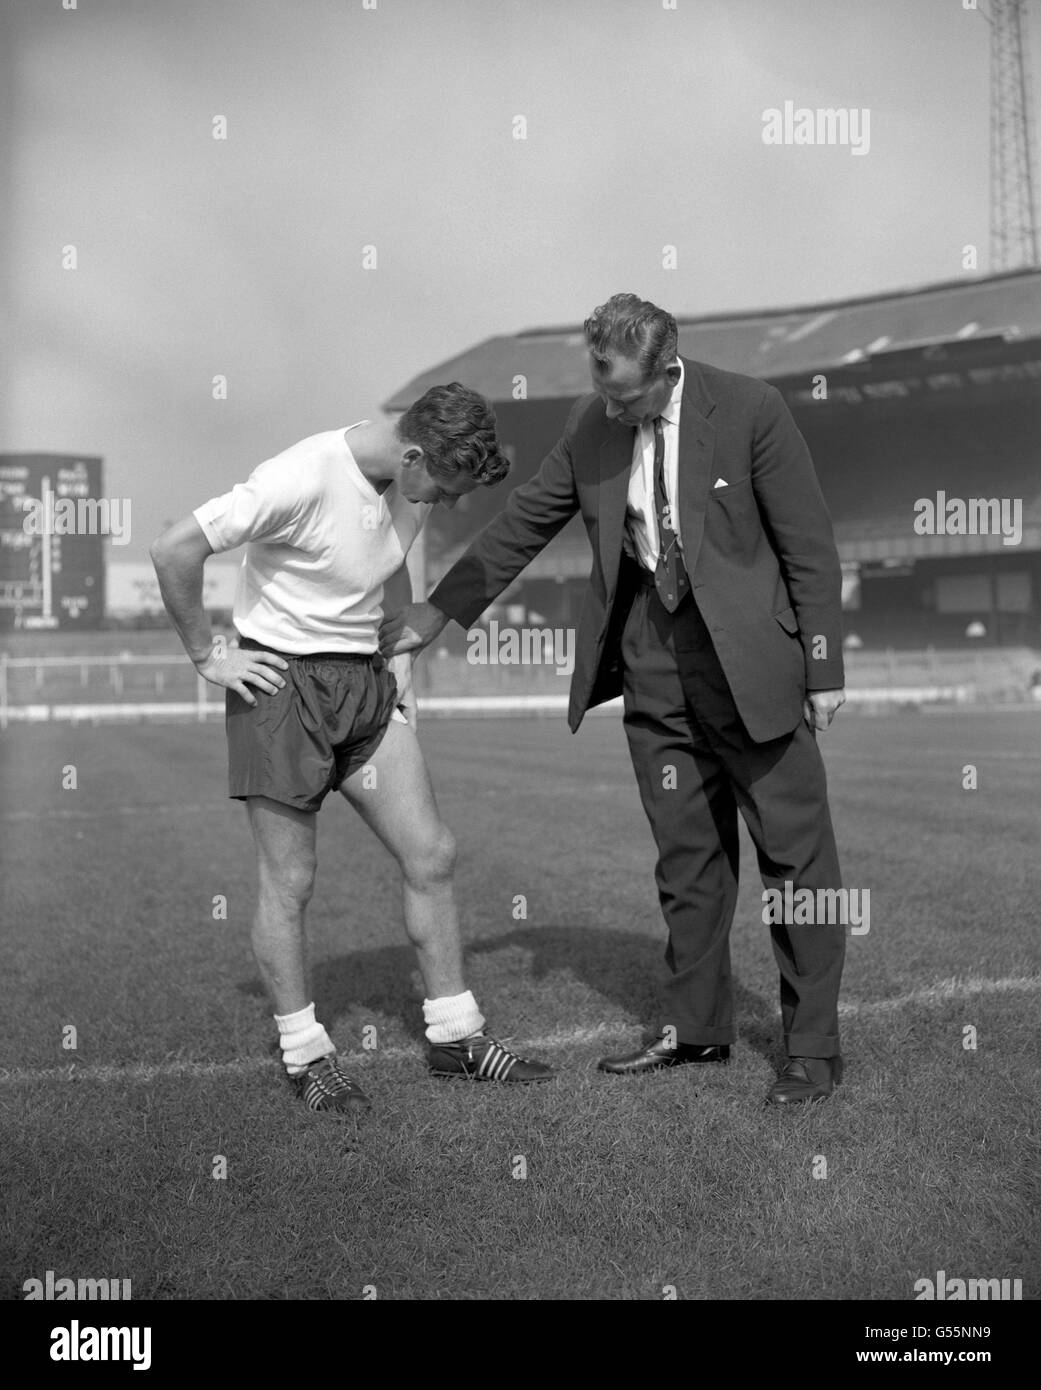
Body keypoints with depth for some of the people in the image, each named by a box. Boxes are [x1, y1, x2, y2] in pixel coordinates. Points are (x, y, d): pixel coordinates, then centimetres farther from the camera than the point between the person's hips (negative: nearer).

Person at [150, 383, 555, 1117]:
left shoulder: (413, 481, 0)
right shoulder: (303, 480, -23)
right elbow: (174, 551, -22)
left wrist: (399, 658, 10)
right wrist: (209, 656, -14)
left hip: (365, 681, 7)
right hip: (282, 680, -7)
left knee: (432, 853, 4)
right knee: (290, 880, 1)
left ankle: (455, 1035, 16)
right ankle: (305, 1052, 16)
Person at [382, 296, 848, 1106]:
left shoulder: (750, 410, -11)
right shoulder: (594, 426, 1)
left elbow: (808, 544, -7)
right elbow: (526, 521, 10)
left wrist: (824, 669, -8)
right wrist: (437, 613, 9)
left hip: (751, 665, -4)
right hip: (653, 674, 5)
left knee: (796, 856, 2)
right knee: (686, 857, 13)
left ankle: (814, 1048, 11)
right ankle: (696, 1027, 26)